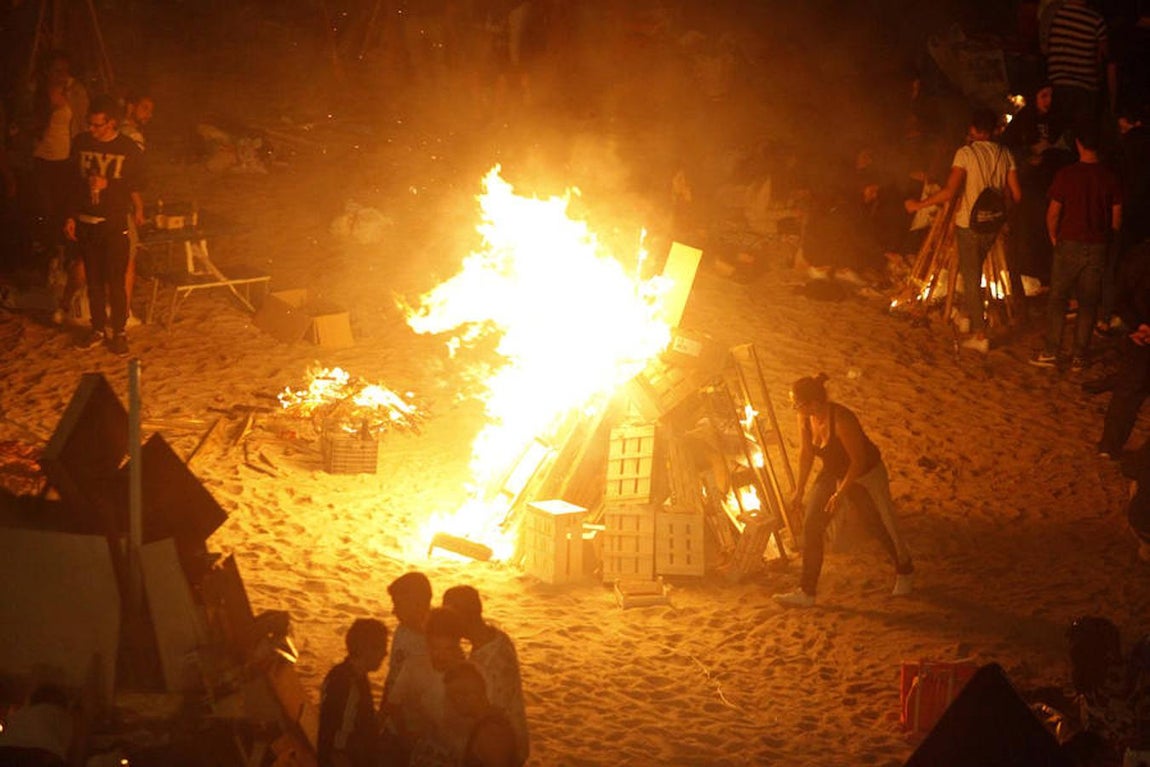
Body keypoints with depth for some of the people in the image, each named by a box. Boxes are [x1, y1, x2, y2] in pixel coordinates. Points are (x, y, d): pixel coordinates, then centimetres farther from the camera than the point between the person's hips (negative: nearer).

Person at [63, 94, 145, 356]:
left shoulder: (129, 149, -6)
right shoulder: (81, 144, 4)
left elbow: (136, 189, -2)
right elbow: (74, 183, 13)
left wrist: (107, 185, -15)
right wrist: (71, 217, 11)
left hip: (115, 224, -3)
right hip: (86, 223, 3)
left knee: (116, 281, -3)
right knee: (93, 279, 10)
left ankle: (119, 332, 7)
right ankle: (98, 329, 21)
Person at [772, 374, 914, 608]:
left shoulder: (841, 420, -35)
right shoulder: (805, 418, -15)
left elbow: (859, 461, -27)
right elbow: (806, 452, 2)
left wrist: (841, 493, -24)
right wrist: (800, 490, 5)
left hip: (866, 473, -6)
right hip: (833, 472, 6)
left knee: (883, 525, 10)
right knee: (811, 525, -6)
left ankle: (904, 572, 38)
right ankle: (807, 592, -4)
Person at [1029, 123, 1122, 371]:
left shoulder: (1066, 175, -10)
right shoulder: (1110, 177, -2)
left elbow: (1053, 212, -5)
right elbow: (1117, 216, 4)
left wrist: (1054, 238, 12)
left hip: (1070, 244, -2)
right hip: (1098, 247, 2)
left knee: (1057, 298, 7)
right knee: (1088, 302, 8)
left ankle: (1050, 352, 6)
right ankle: (1079, 357, 9)